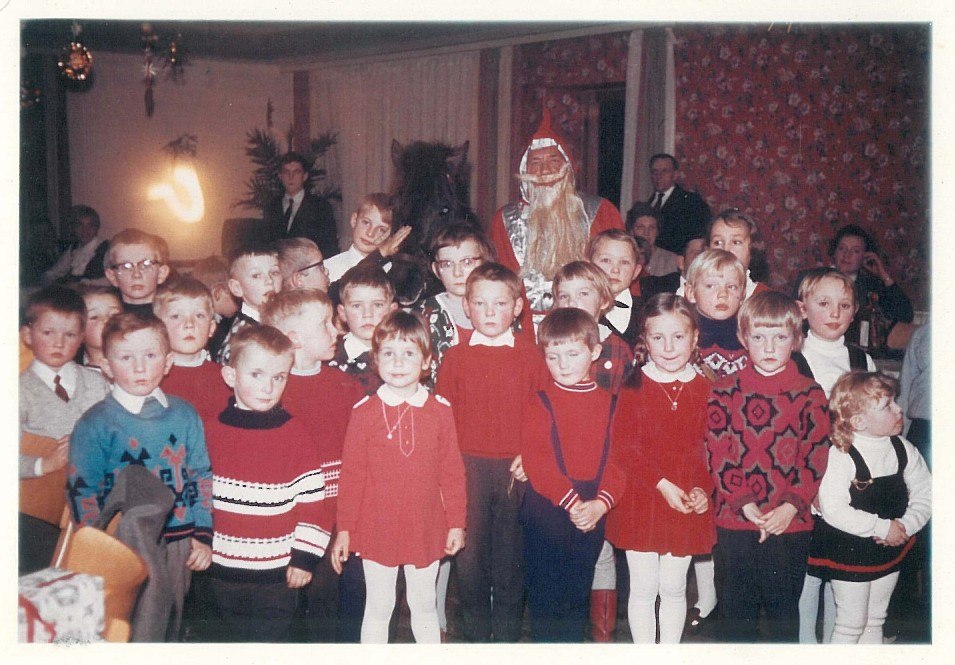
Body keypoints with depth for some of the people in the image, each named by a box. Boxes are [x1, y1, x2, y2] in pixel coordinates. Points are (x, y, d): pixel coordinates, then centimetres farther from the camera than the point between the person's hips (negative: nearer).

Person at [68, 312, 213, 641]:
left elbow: (201, 477, 9)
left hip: (179, 544, 4)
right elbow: (81, 492, -5)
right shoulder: (95, 423, -6)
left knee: (172, 626, 17)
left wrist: (203, 535, 3)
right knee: (135, 634, -1)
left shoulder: (184, 415, 4)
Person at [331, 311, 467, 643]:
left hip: (426, 530, 1)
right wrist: (344, 529, -3)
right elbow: (351, 475, -4)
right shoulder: (364, 412, -7)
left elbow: (452, 472, 1)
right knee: (378, 608, 13)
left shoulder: (439, 410, -3)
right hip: (377, 529, -1)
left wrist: (456, 522, 2)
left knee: (424, 605, 18)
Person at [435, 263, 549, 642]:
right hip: (467, 468, 1)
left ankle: (507, 635, 26)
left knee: (510, 558, 10)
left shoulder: (530, 355, 1)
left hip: (517, 469, 0)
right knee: (469, 555, 8)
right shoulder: (455, 357, 2)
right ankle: (475, 634, 25)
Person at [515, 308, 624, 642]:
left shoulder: (609, 402, 5)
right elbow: (535, 462, -13)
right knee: (544, 595, 4)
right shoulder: (540, 403, -4)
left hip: (591, 514, 3)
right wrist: (570, 501, -20)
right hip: (545, 512, -3)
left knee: (577, 595, 14)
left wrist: (601, 502, -15)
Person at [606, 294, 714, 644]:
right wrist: (661, 484, -18)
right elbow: (623, 450, -10)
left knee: (673, 588, 15)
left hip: (688, 505, 2)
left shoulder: (705, 390, -1)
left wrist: (703, 489, -13)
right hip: (640, 504, -2)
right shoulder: (633, 388, -7)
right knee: (643, 589, 9)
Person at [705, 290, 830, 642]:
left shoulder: (810, 394, -1)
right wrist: (744, 504, -14)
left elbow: (815, 457, -4)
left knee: (784, 605, 11)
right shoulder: (724, 392, 0)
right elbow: (717, 454, -4)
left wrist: (790, 507, -15)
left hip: (790, 522, -1)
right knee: (737, 606, 14)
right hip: (734, 519, 1)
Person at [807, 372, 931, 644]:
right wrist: (882, 528, -25)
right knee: (851, 624, 6)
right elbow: (833, 510, -29)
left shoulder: (902, 450, -3)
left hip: (890, 550, 6)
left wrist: (905, 526, -16)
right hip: (850, 552, -6)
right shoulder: (840, 455, -24)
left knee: (875, 621, 21)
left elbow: (925, 493, 0)